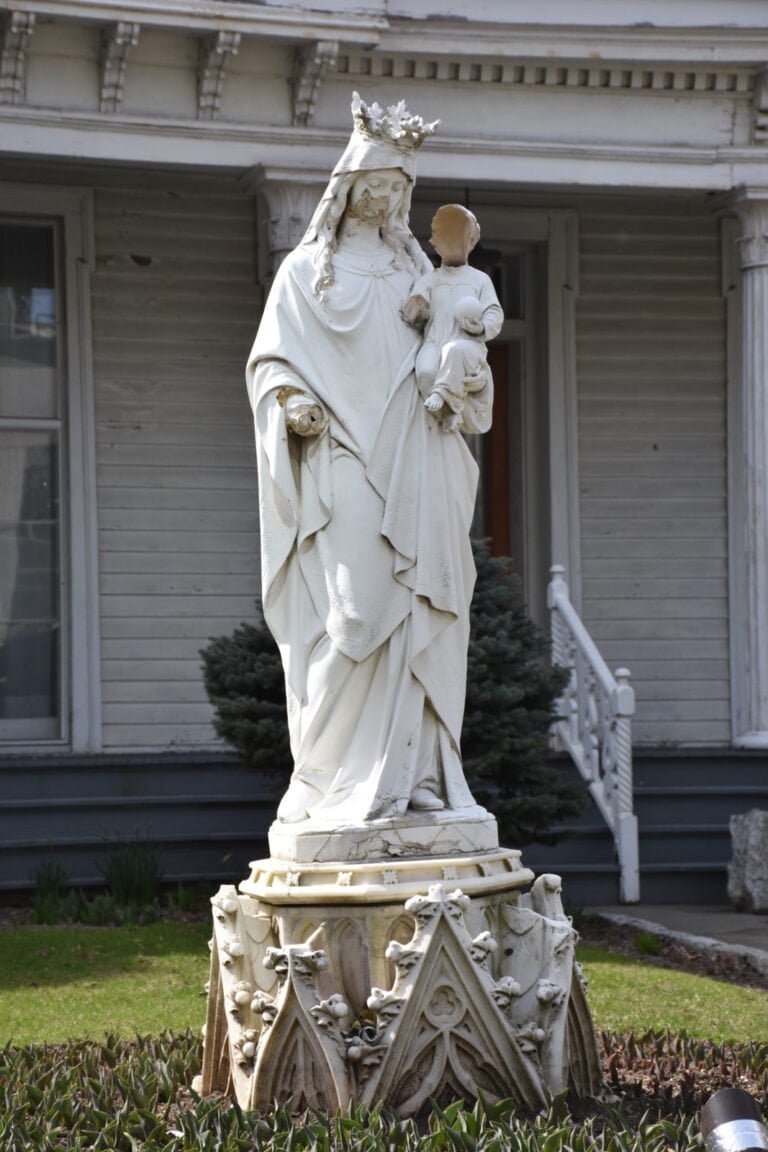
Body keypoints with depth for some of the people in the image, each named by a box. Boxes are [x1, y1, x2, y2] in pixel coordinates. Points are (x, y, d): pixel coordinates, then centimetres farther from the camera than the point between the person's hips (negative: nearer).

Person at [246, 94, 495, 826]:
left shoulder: (414, 269, 20)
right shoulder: (306, 269, 10)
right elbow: (270, 360, 6)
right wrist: (293, 401, -13)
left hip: (412, 466, 4)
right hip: (340, 460, -4)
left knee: (415, 614, -2)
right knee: (353, 608, -14)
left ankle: (412, 775, -1)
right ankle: (335, 776, -11)